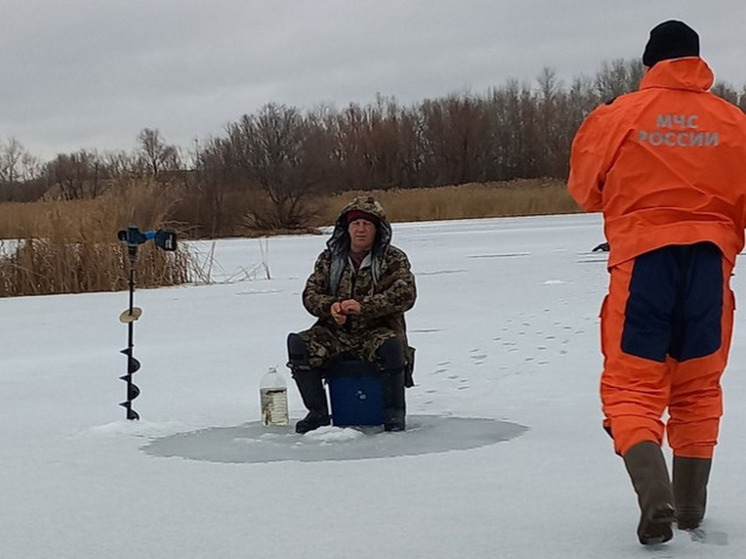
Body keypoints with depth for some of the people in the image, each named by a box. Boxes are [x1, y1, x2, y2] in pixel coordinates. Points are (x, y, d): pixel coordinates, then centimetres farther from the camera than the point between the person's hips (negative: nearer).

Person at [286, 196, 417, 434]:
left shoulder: (394, 259, 1)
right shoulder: (329, 258, 10)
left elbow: (405, 295, -14)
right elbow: (310, 293, 4)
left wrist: (363, 306, -26)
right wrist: (330, 307, -20)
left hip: (378, 331, -3)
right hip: (336, 333, 3)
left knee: (391, 346, -37)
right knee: (298, 344, -21)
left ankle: (394, 414, -17)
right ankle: (318, 412, -10)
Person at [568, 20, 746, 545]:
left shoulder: (617, 115, -1)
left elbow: (585, 190, 10)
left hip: (641, 258, -2)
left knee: (633, 388, 3)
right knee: (698, 388, 17)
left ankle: (656, 497, -19)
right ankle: (691, 506, 25)